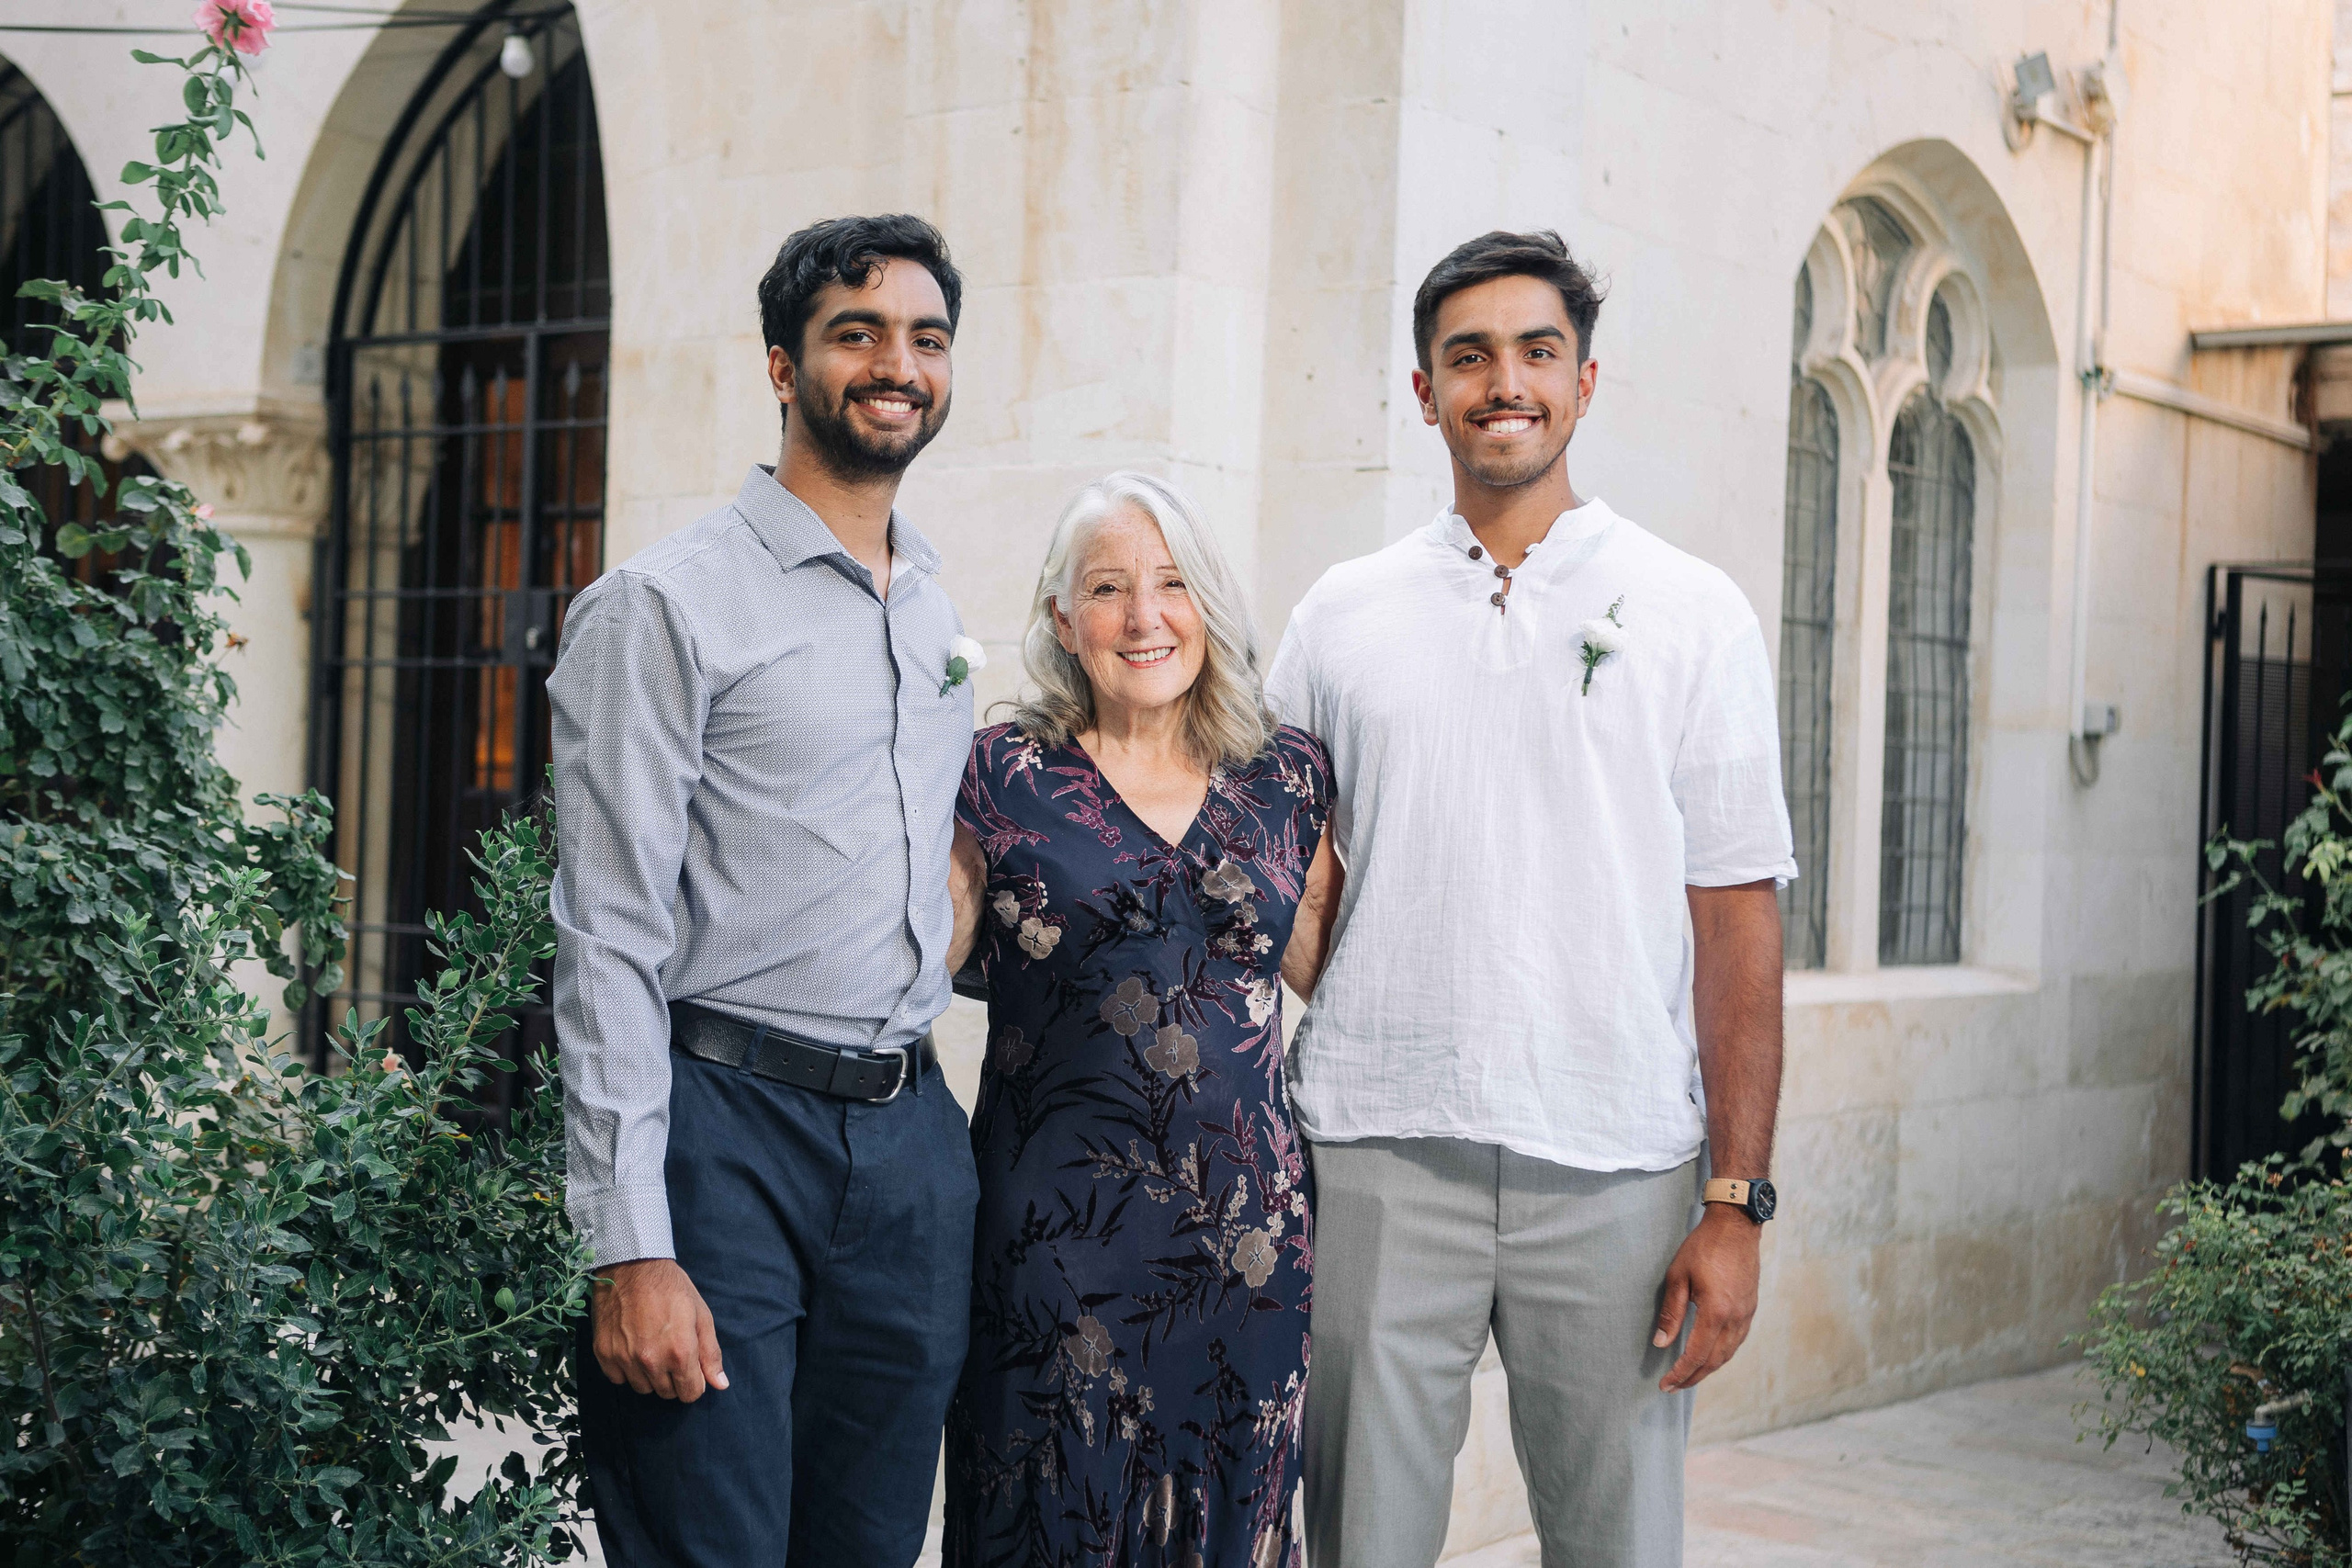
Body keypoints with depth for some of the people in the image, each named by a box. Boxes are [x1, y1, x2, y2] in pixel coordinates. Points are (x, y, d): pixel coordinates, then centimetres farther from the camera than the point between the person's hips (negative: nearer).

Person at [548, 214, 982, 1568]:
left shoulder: (939, 614, 16)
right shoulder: (669, 603, -5)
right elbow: (610, 940, -11)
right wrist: (631, 1249, -17)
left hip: (912, 1137, 6)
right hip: (724, 1120, -6)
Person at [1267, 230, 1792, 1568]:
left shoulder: (1695, 615, 5)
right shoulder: (1341, 617, 9)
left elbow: (1738, 921, 2)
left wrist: (1738, 1203, -4)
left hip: (1618, 1170, -1)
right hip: (1376, 1157, 1)